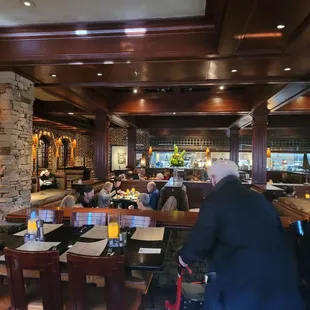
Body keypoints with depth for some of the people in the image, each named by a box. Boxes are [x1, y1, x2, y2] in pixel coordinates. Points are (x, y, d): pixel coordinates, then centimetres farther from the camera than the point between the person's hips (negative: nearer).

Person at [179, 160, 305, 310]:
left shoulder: (215, 200, -8)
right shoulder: (259, 199, 11)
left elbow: (200, 240, -9)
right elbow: (279, 234, 16)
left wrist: (185, 256, 12)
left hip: (240, 279, -4)